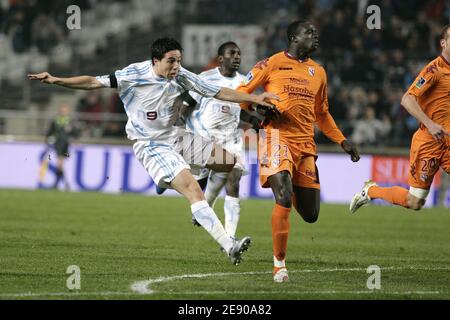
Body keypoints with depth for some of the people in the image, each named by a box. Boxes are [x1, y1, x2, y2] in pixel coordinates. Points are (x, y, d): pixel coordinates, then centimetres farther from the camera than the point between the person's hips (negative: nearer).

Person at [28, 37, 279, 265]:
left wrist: (254, 98, -2)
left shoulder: (181, 76, -4)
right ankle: (229, 246, -30)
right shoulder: (133, 75, -17)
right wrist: (55, 80, -20)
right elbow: (94, 82, -14)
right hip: (152, 146, -7)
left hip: (176, 137, 7)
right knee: (194, 191, -23)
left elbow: (218, 92, 3)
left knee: (230, 162, 2)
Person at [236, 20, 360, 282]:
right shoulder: (273, 63, 2)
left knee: (310, 214, 2)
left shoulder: (318, 72, 18)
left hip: (305, 143, 5)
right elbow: (242, 92, 7)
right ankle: (279, 265, -10)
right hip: (277, 138, -5)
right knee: (284, 201, -22)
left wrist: (343, 142, 19)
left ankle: (292, 191, 38)